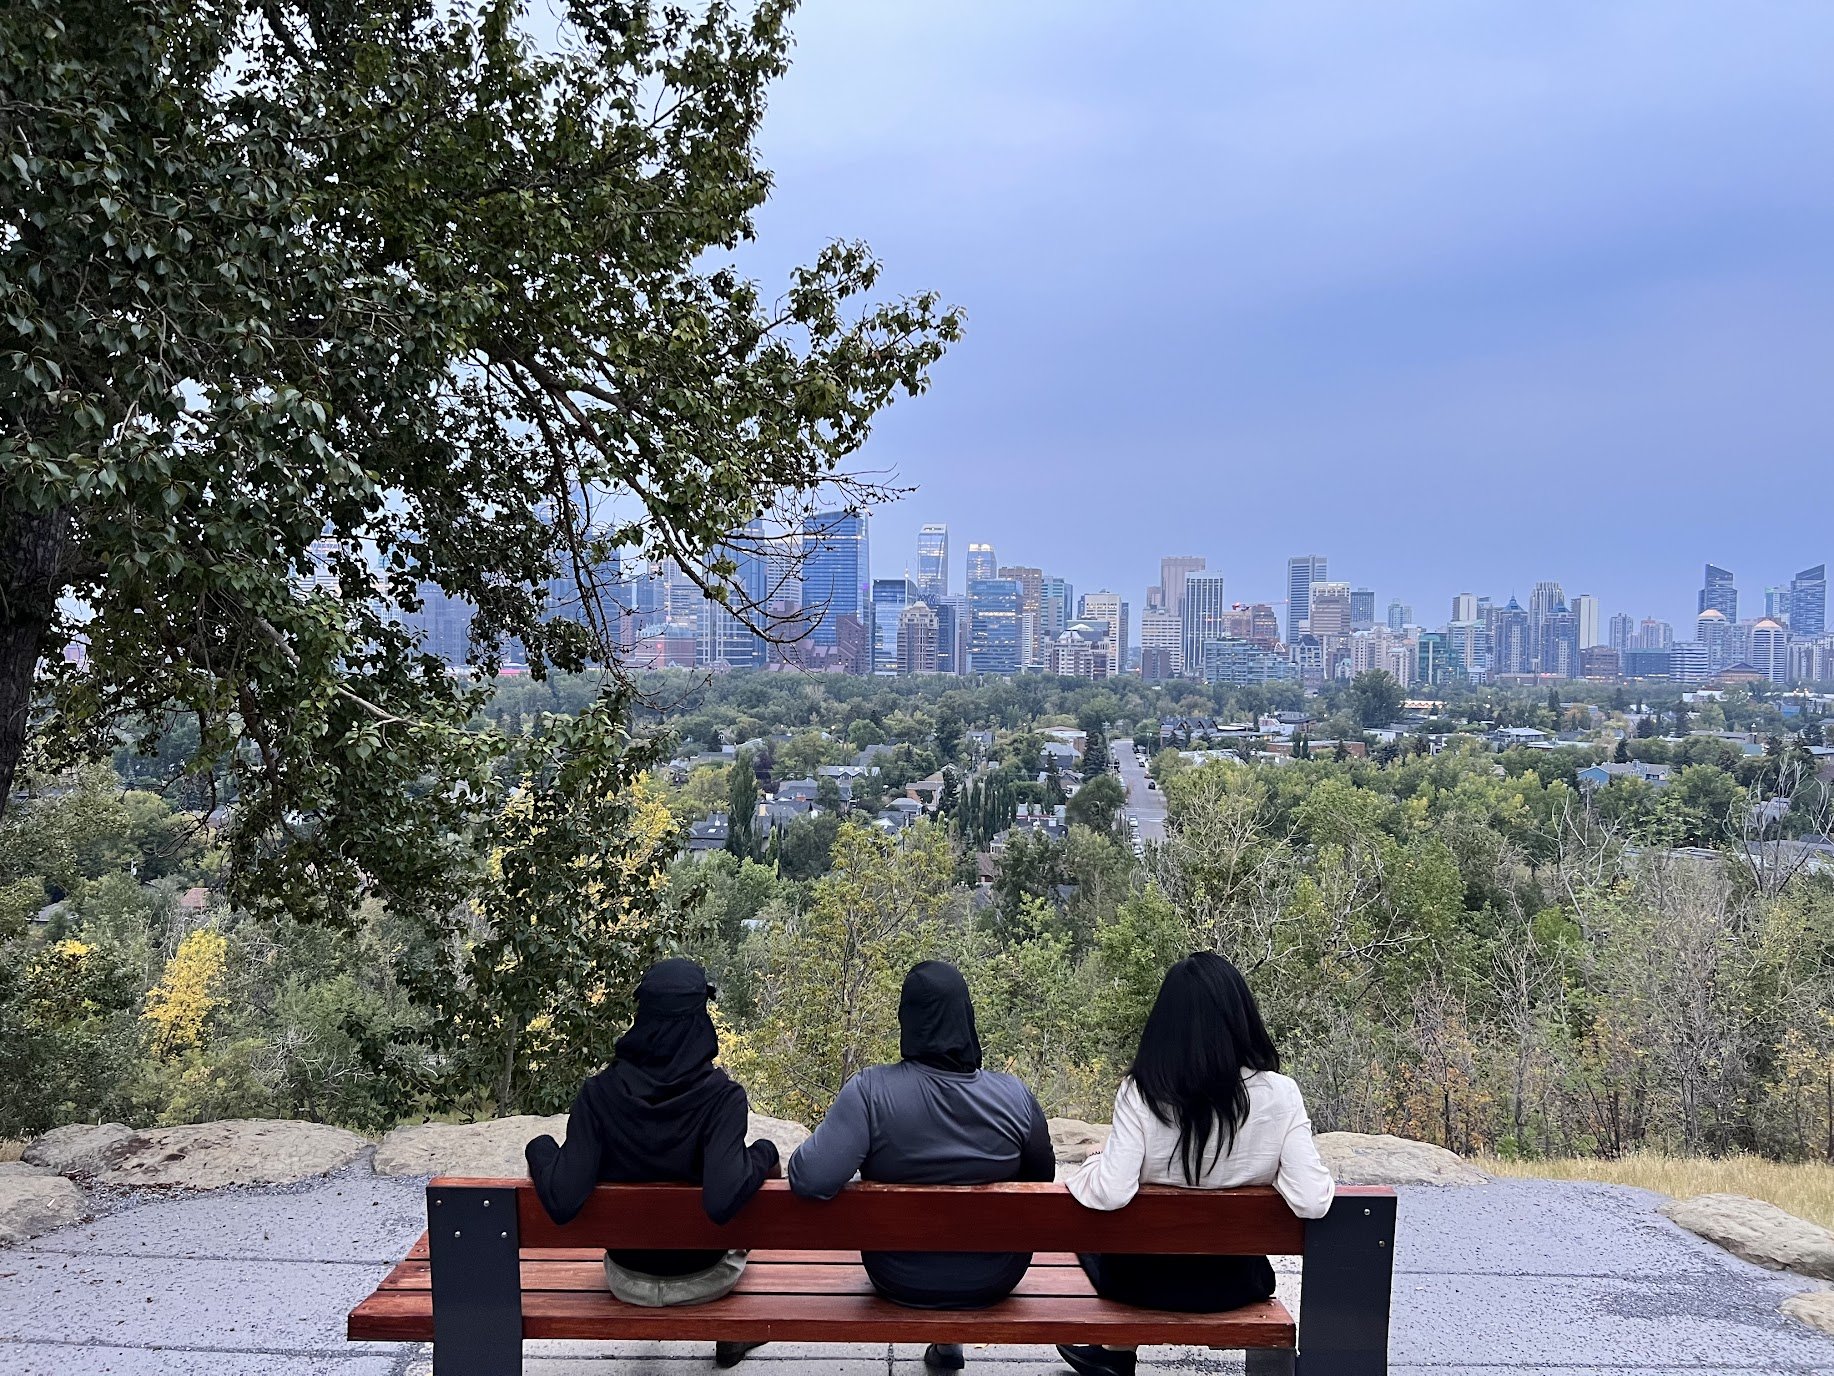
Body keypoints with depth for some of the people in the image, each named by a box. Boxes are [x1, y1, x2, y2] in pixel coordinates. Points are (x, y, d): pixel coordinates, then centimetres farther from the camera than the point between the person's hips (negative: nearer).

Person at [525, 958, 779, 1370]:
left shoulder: (600, 1093, -21)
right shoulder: (722, 1097, -27)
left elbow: (562, 1203, -25)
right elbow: (722, 1202, -38)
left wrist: (539, 1148, -7)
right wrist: (764, 1154, -20)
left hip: (627, 1281, 2)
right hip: (703, 1280, -2)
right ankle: (731, 1338, 45)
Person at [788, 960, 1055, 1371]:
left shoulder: (870, 1090, -25)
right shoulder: (1014, 1096, -18)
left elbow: (811, 1181, -32)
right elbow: (1042, 1178, -2)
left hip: (900, 1281, 0)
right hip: (994, 1281, 1)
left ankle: (945, 1338, 43)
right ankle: (947, 1340, 43)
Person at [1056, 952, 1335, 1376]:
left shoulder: (1141, 1093, -23)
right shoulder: (1279, 1094, -19)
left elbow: (1109, 1196, -28)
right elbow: (1312, 1202, -22)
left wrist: (1091, 1171, -7)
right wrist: (1324, 1181, 0)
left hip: (1147, 1278, -1)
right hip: (1234, 1280, 2)